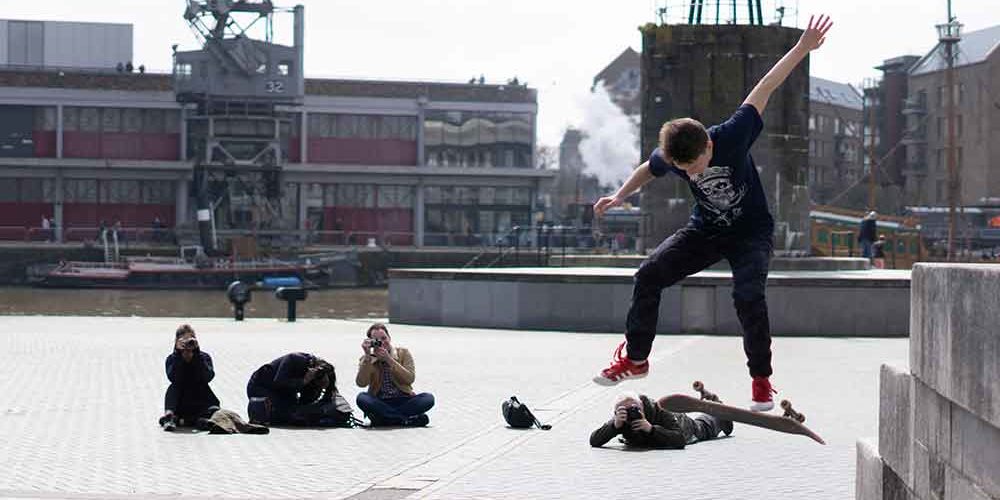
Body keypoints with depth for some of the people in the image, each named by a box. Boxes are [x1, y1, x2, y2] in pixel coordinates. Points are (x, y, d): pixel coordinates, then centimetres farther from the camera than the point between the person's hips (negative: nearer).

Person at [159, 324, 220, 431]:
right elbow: (173, 378, -22)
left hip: (199, 405, 0)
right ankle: (169, 416, -43)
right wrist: (178, 353, -25)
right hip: (179, 406, 0)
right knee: (173, 388, -28)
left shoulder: (204, 357, -1)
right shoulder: (172, 359, -2)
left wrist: (197, 353, -24)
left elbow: (208, 377, -21)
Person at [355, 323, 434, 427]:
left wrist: (389, 359, -21)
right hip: (380, 404, 0)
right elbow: (361, 383, -16)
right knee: (362, 398, -32)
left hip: (403, 402, 0)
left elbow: (410, 379, -15)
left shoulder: (403, 354, 2)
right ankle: (409, 419, -29)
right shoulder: (366, 360, 2)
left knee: (429, 398, -26)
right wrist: (367, 356, -20)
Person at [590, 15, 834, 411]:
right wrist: (619, 196, -3)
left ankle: (761, 379, -12)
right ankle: (635, 359, 7)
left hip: (751, 231, -4)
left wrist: (802, 48, -28)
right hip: (705, 230, 4)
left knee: (748, 293, -28)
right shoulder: (669, 158, -18)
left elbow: (763, 90, -25)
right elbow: (648, 170, 8)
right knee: (648, 275, -10)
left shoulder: (732, 137, -30)